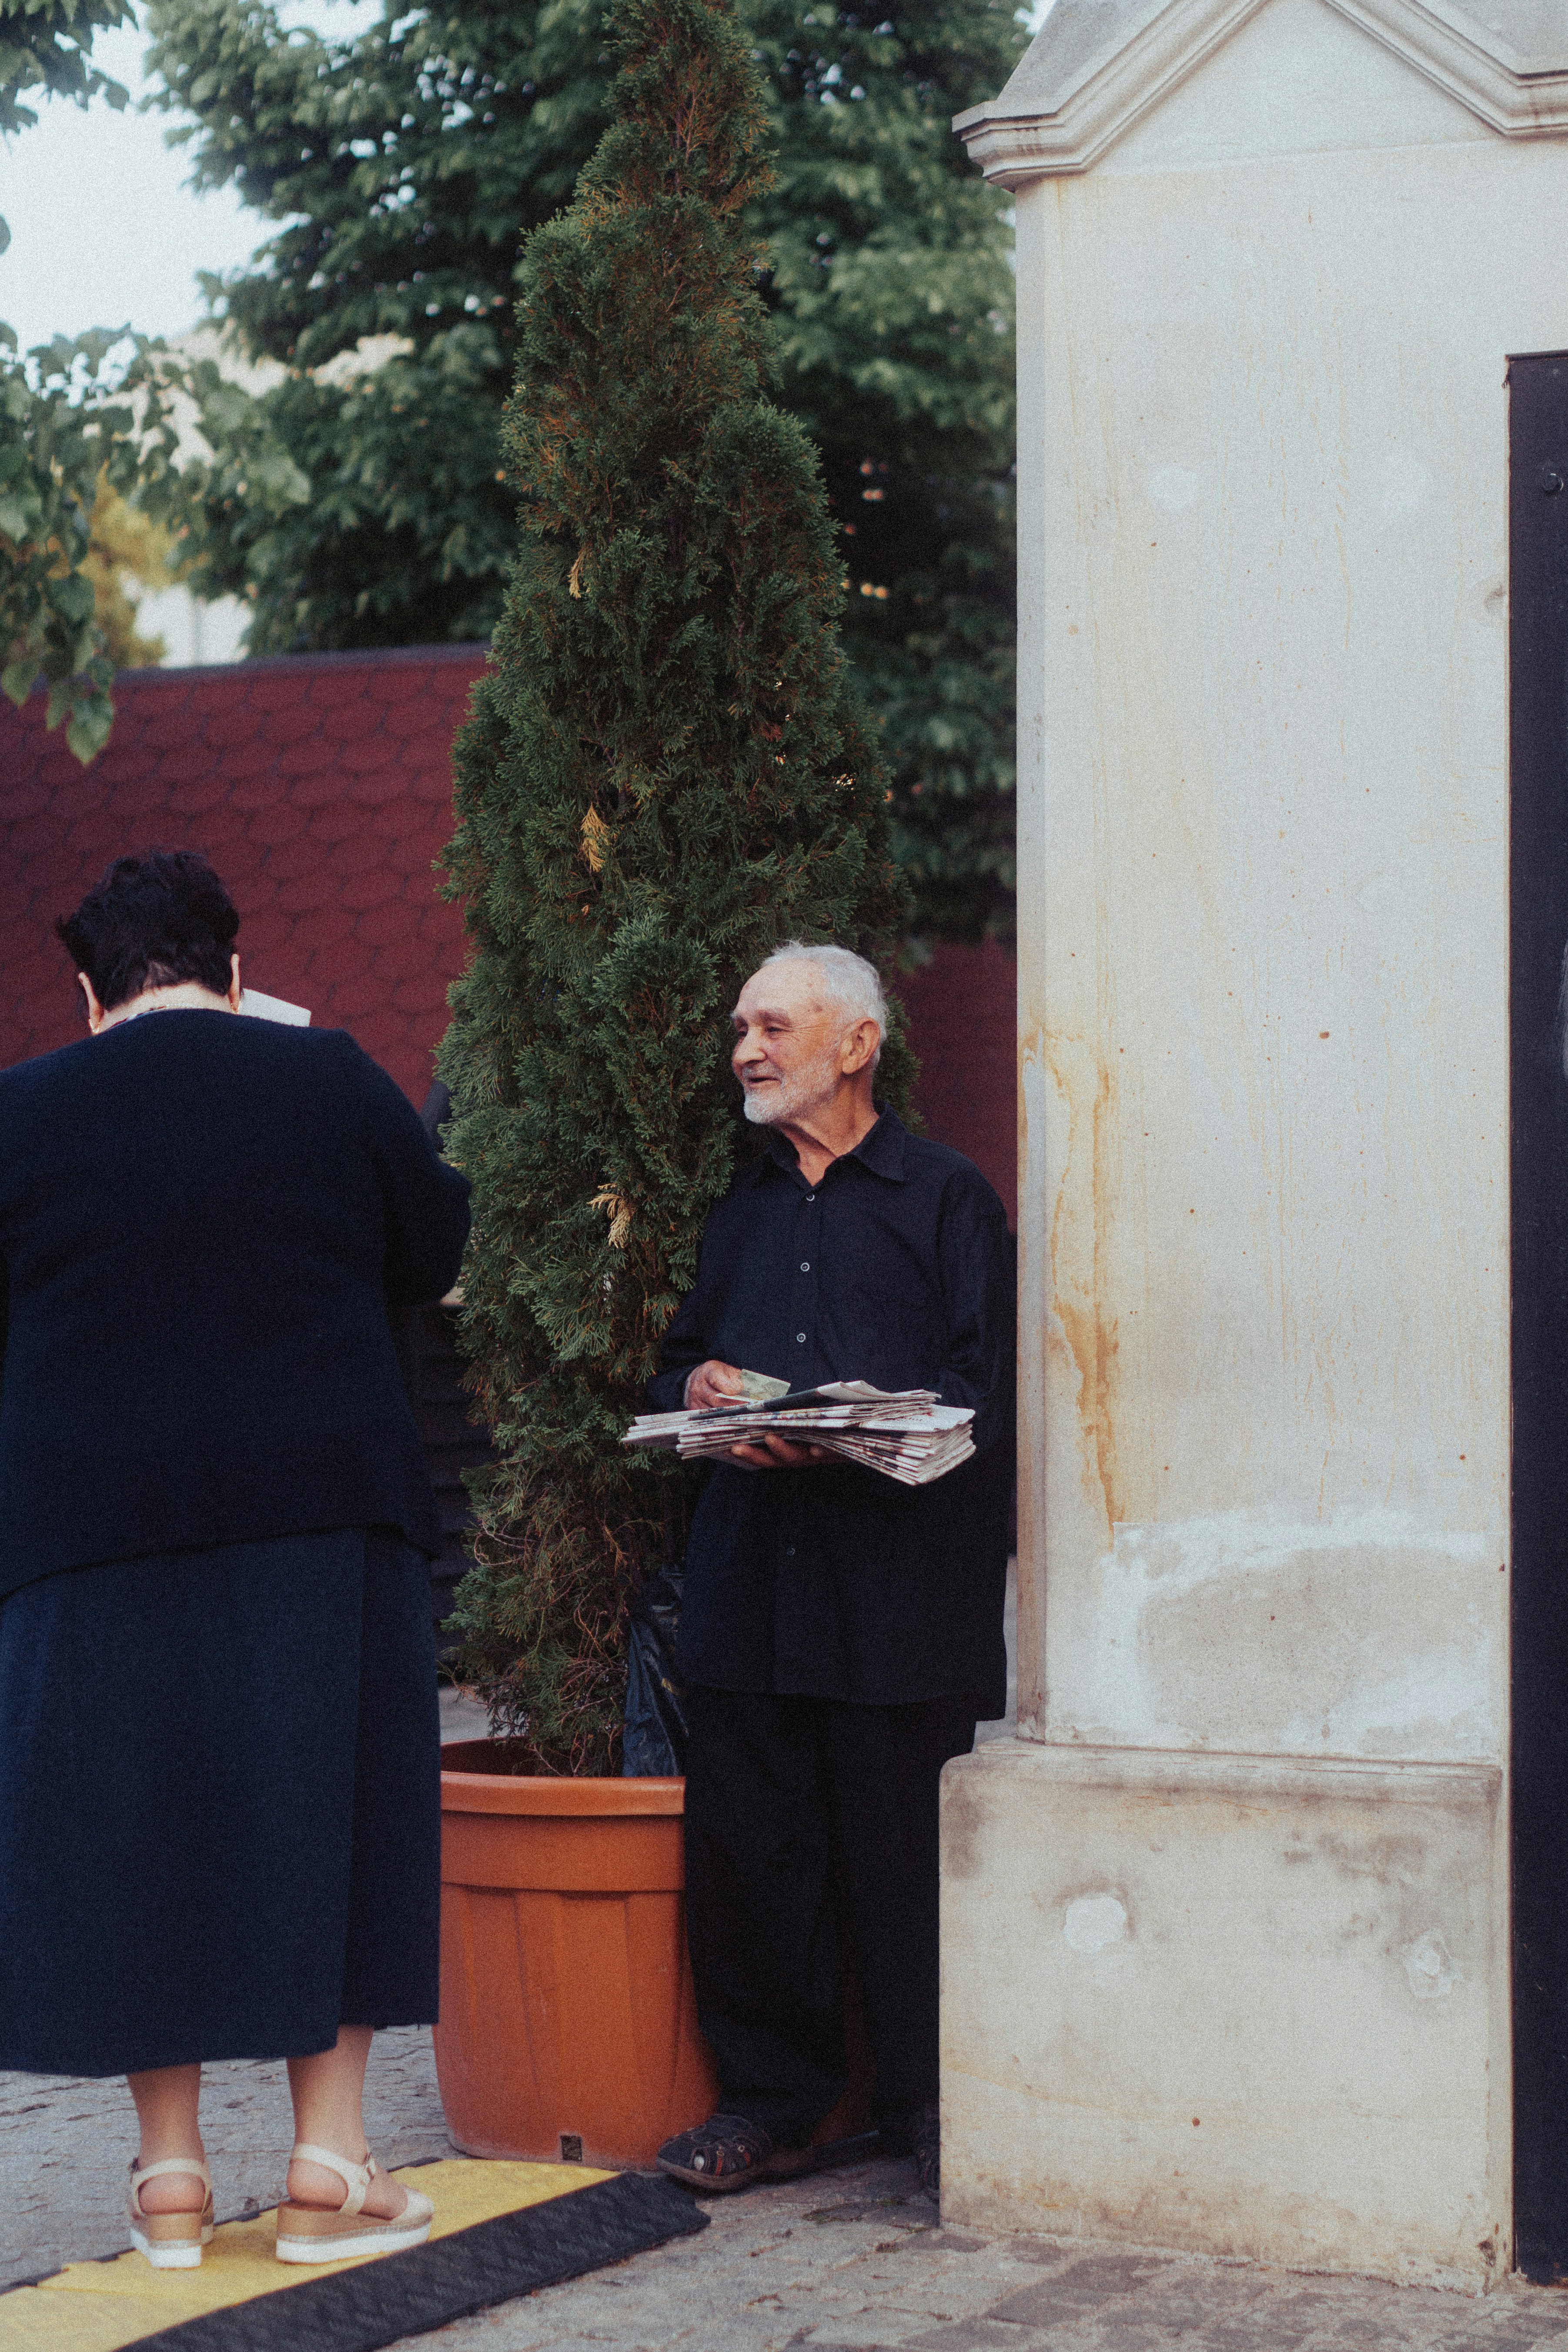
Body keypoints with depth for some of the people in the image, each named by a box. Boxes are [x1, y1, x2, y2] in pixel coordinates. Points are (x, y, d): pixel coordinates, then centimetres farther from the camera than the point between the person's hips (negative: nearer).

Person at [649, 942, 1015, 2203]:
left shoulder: (945, 1196, 3)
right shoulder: (738, 1210, 20)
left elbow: (983, 1387, -5)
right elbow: (676, 1363, 25)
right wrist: (700, 1389, 1)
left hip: (900, 1575, -5)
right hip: (748, 1574, 5)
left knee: (906, 1850, -3)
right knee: (745, 1840, 3)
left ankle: (934, 2106, 9)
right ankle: (770, 2096, 14)